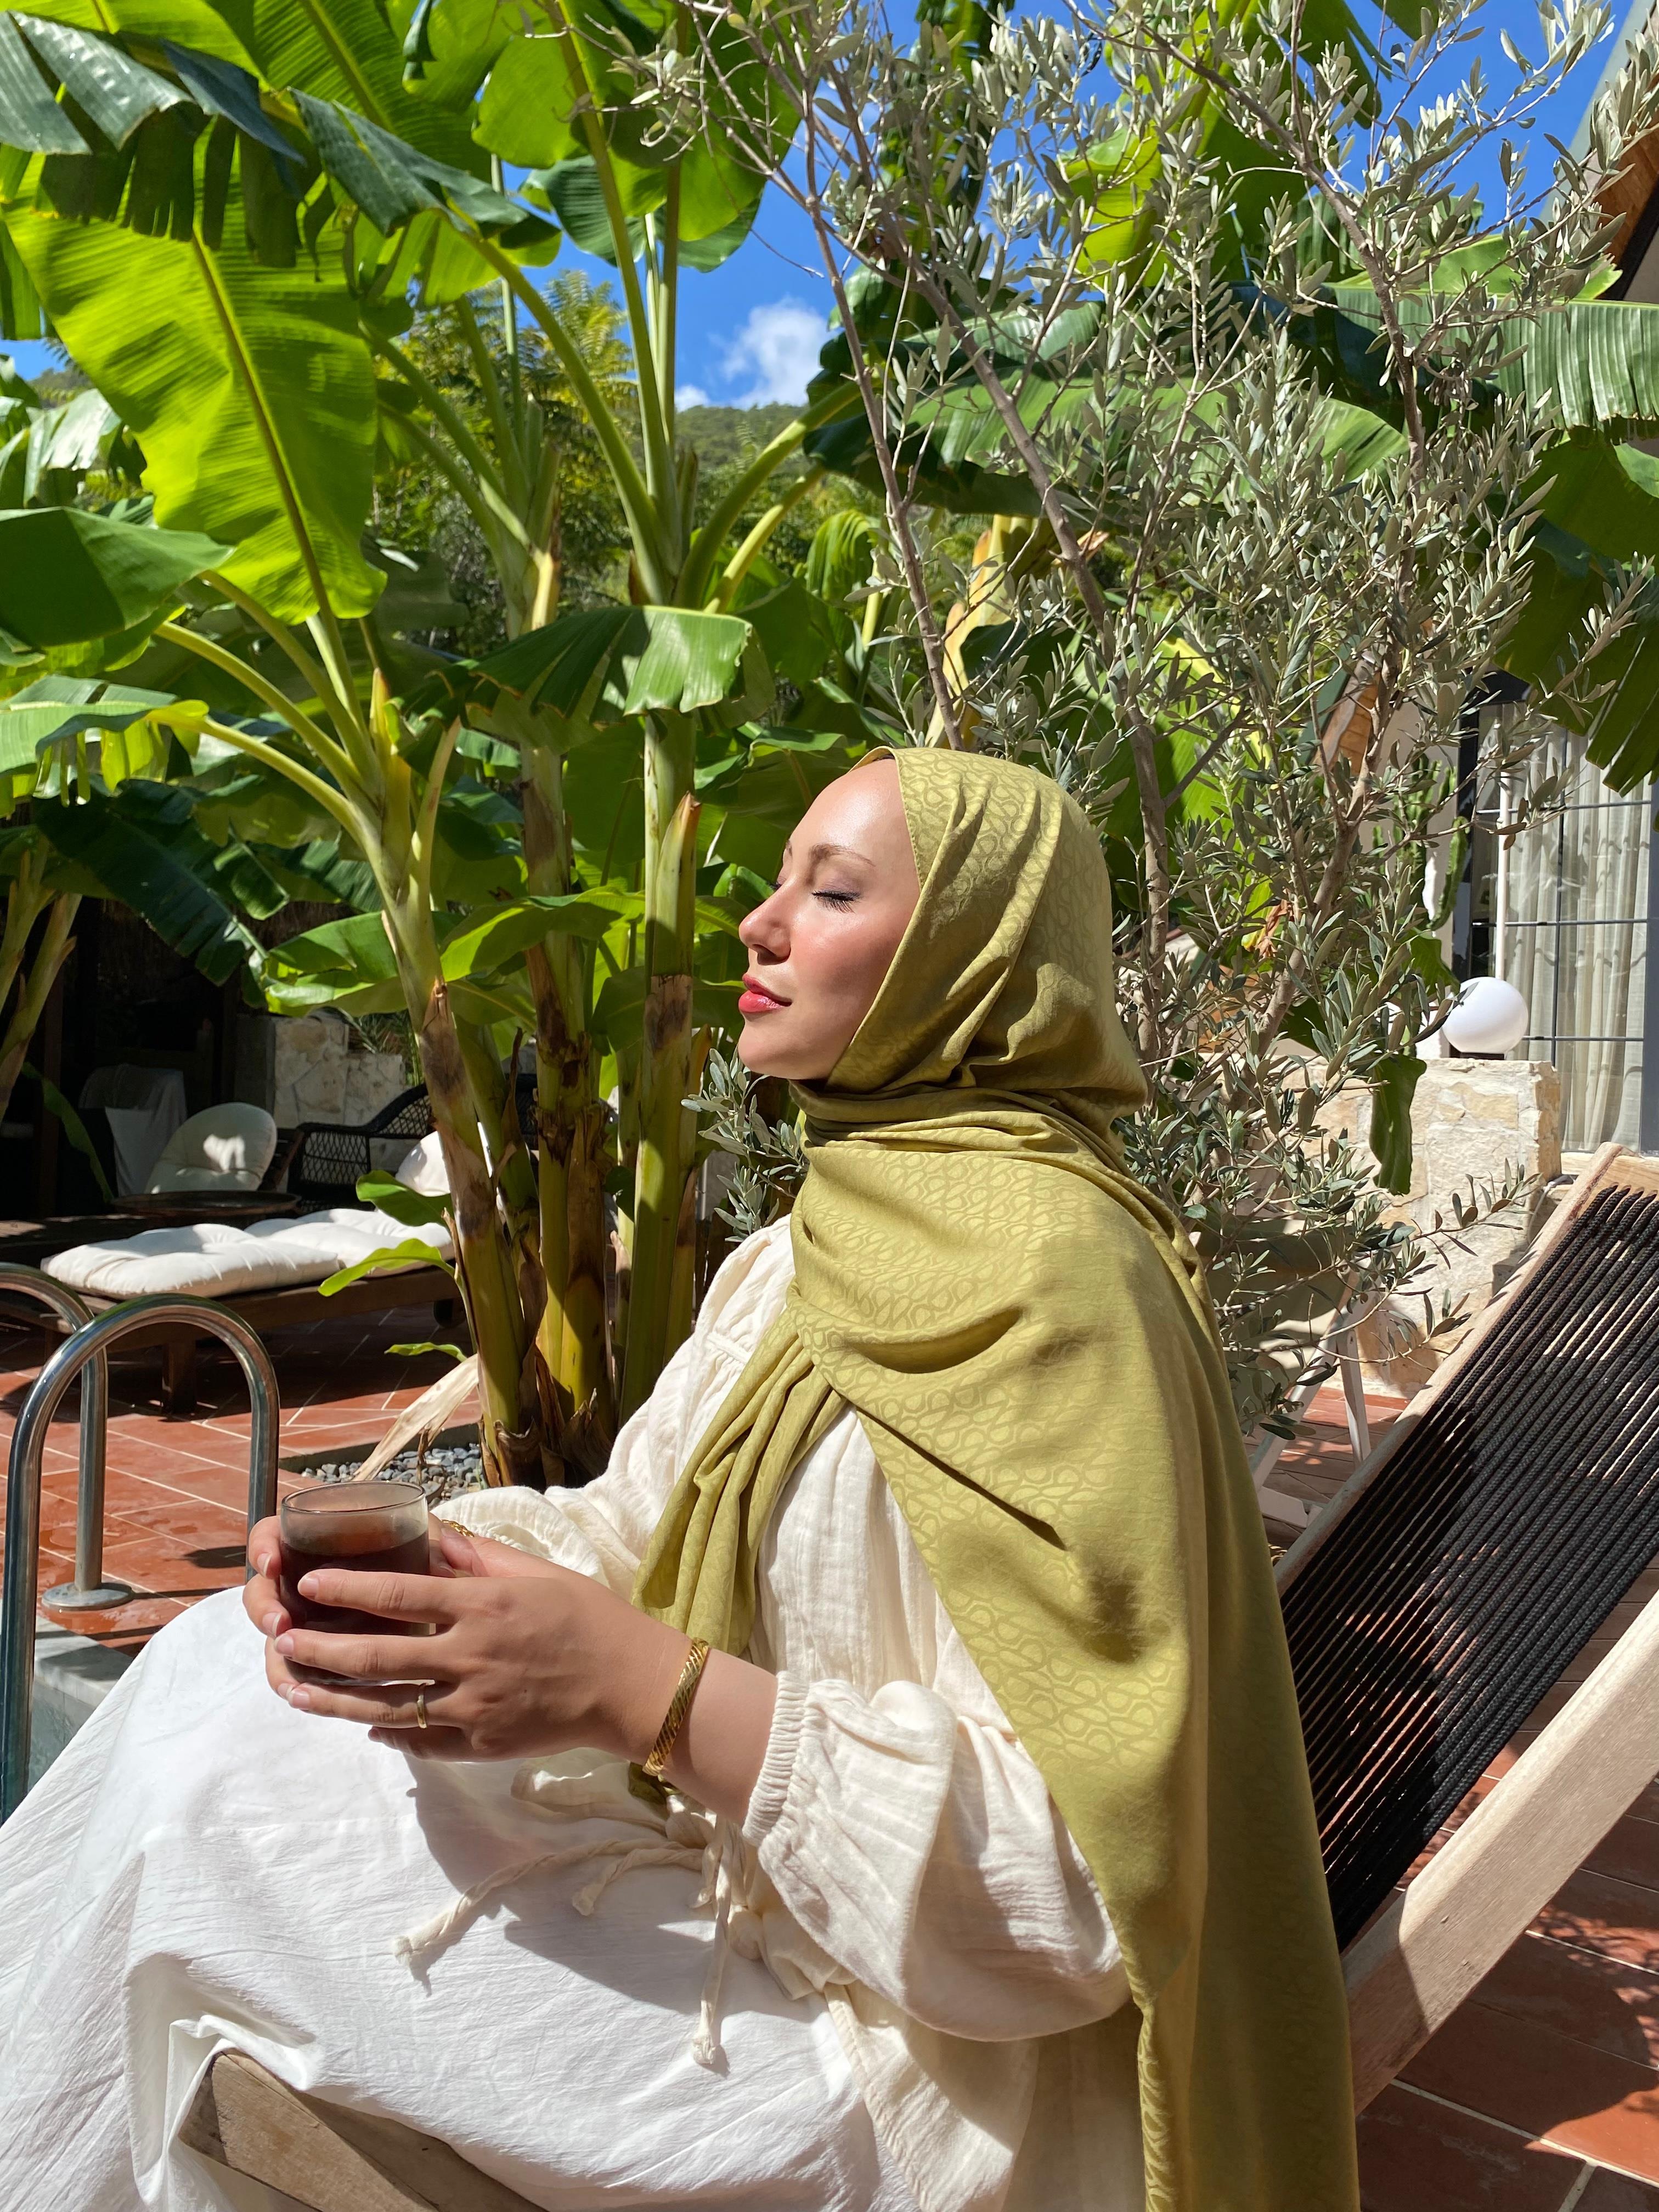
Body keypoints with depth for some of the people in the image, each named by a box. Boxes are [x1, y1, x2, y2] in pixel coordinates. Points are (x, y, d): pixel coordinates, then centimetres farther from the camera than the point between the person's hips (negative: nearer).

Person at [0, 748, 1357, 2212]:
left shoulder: (1047, 1270, -23)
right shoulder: (817, 1250, 8)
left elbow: (1073, 1862, -26)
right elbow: (637, 1528, 9)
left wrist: (637, 1684, -31)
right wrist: (409, 1550, -11)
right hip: (732, 1854, 9)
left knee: (217, 1779, -11)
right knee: (218, 1656, 3)